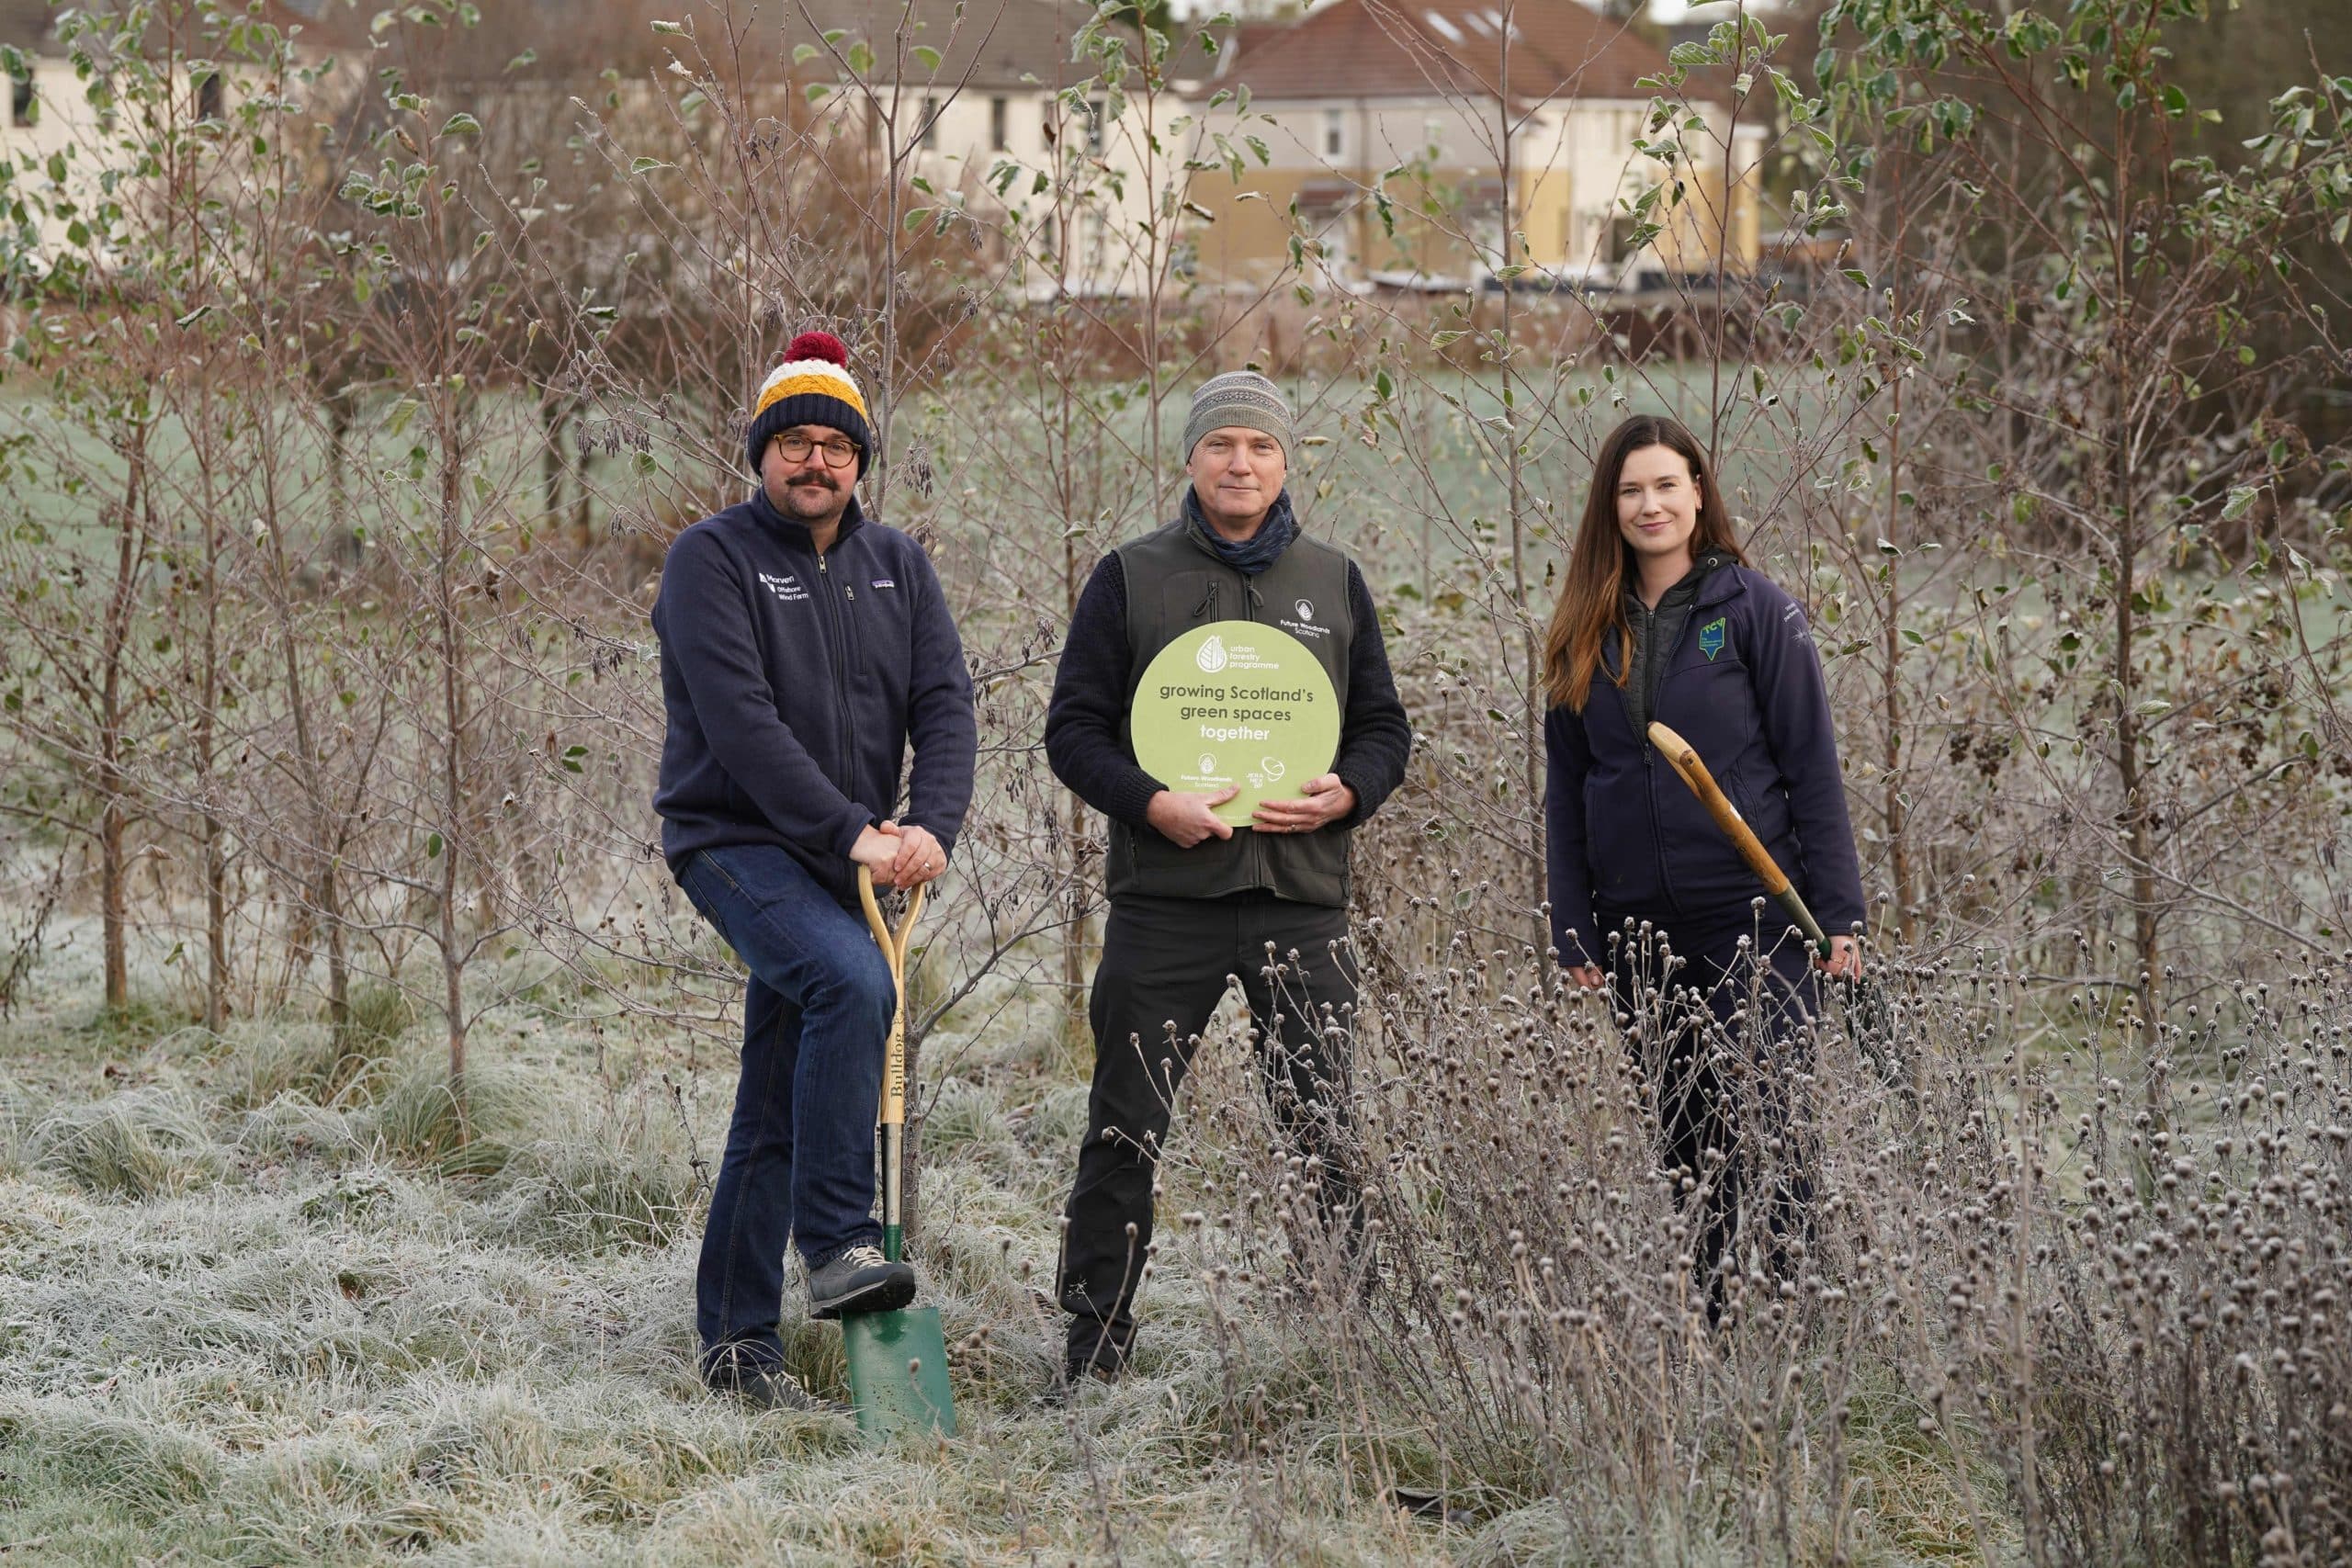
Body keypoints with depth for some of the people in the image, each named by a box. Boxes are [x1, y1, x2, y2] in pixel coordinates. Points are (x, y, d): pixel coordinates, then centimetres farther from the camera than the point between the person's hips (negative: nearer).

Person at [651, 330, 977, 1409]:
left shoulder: (896, 566, 11)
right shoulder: (712, 559, -7)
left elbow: (945, 705, 1)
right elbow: (742, 721, -17)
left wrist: (931, 826, -17)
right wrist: (850, 833, -23)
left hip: (842, 865, 6)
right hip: (735, 842, -6)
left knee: (778, 1104, 8)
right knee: (853, 982, -32)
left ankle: (736, 1337, 15)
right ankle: (836, 1243, -30)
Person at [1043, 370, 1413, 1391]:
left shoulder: (1334, 585, 13)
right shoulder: (1131, 580, 6)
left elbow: (1384, 726, 17)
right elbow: (1075, 728, 4)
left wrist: (1345, 794, -5)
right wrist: (1151, 803, -13)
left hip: (1300, 897, 1)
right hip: (1164, 898, -1)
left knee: (1330, 1130, -2)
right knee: (1127, 1132, 2)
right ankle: (1093, 1350, 10)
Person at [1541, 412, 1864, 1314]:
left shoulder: (1752, 609, -3)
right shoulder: (1587, 633, 10)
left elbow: (1812, 766, -3)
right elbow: (1566, 789, 13)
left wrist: (1837, 916, -8)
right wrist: (1573, 933, 8)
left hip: (1754, 915, -4)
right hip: (1640, 931, 4)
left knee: (1762, 1124, -10)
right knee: (1683, 1143, 8)